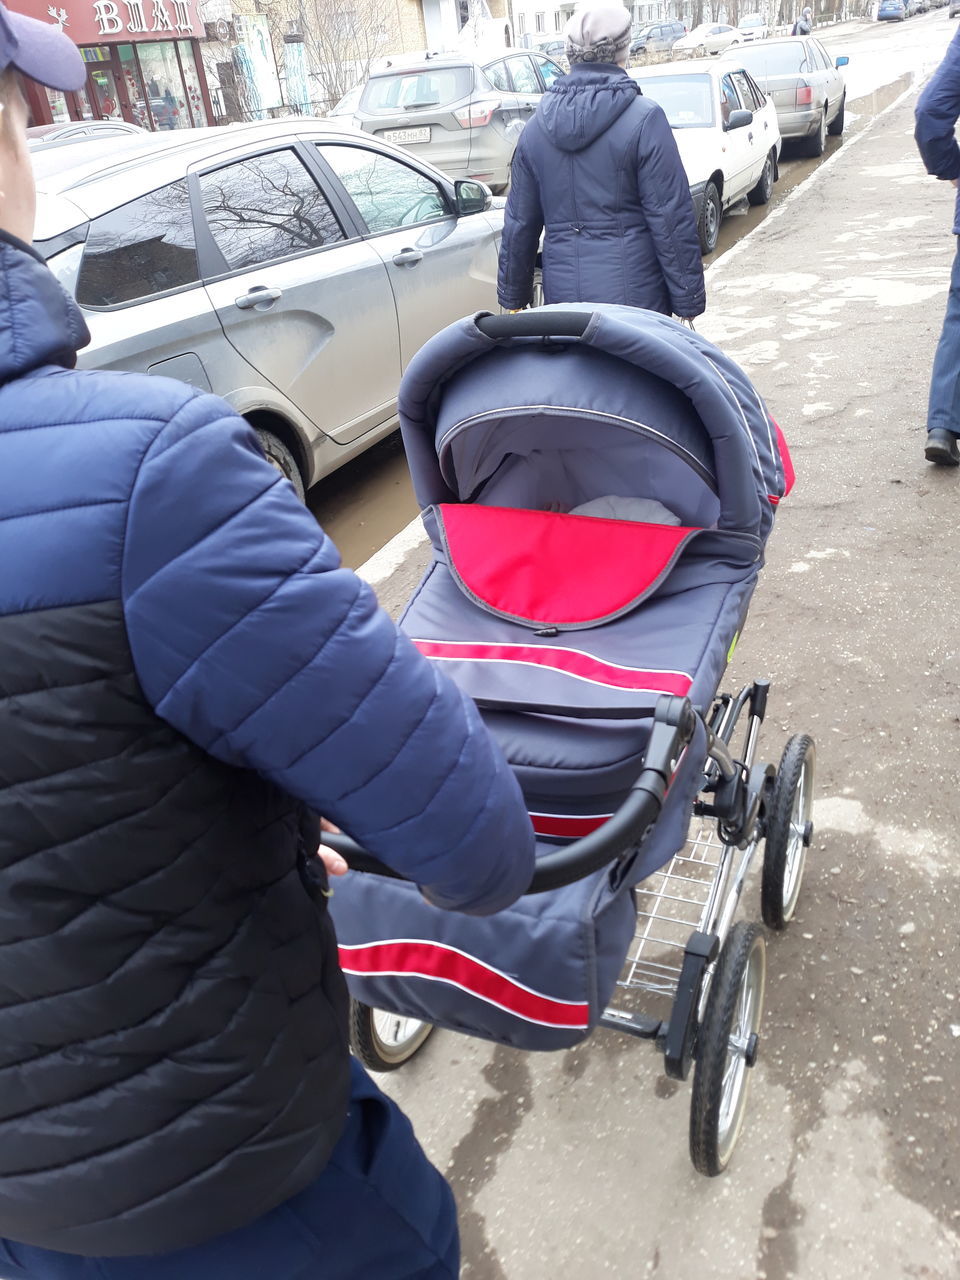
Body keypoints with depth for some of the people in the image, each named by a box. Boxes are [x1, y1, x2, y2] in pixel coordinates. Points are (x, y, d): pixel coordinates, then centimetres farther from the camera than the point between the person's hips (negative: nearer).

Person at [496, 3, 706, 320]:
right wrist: (687, 304, -6)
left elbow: (519, 223, 10)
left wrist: (513, 298, 17)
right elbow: (672, 220, -10)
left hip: (561, 296, 5)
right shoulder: (644, 119, -8)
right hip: (632, 295, -4)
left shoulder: (536, 127, 7)